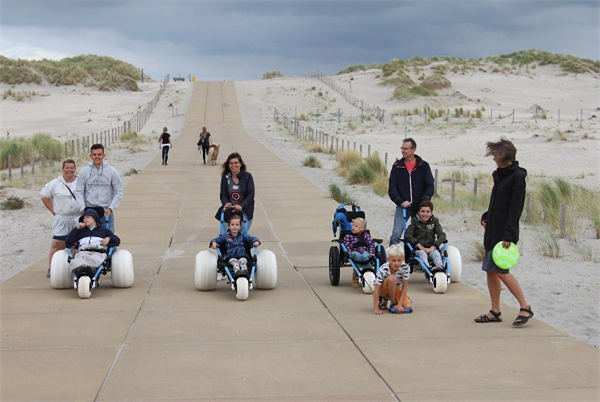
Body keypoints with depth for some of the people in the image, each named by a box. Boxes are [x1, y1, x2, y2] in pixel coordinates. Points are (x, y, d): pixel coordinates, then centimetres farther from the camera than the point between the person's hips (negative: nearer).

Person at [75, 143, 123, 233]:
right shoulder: (84, 172, 2)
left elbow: (119, 192, 3)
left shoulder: (112, 171, 1)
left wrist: (111, 208, -7)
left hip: (106, 213, 0)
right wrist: (82, 208, -9)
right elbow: (79, 192, 3)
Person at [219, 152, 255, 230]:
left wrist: (241, 206, -24)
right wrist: (226, 203, -22)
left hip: (245, 212, -1)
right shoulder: (225, 178, 3)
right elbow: (223, 195, 0)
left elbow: (251, 194, -10)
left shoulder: (247, 176, -4)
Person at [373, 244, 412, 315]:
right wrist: (376, 309, -35)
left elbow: (405, 287, -18)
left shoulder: (405, 267, -25)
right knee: (392, 278, -36)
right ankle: (393, 303, -11)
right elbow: (376, 290, -30)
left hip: (395, 289, 4)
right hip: (383, 289, -4)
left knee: (408, 307, -18)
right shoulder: (383, 269, -31)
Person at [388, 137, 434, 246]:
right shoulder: (397, 166, 3)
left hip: (419, 207, 0)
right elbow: (392, 188, -1)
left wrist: (424, 201, -16)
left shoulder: (423, 166, 2)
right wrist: (400, 202, -15)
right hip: (402, 206, 0)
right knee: (396, 234, -10)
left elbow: (430, 186, 0)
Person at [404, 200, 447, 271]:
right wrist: (420, 246, -18)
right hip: (418, 249, -2)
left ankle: (439, 268, -58)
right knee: (422, 253, -33)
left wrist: (432, 247, -18)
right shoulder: (415, 221, 5)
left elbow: (442, 235, -2)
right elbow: (407, 235, -7)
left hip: (431, 248, 2)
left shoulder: (435, 221, 9)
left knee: (436, 253, -30)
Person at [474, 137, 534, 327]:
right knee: (490, 271, 8)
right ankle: (495, 312, 14)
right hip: (493, 231, 9)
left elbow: (515, 208, -17)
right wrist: (486, 217, 9)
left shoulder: (517, 176, -12)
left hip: (504, 233, -9)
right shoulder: (500, 175, 15)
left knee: (501, 271, -10)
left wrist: (508, 235, -21)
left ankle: (525, 307, -1)